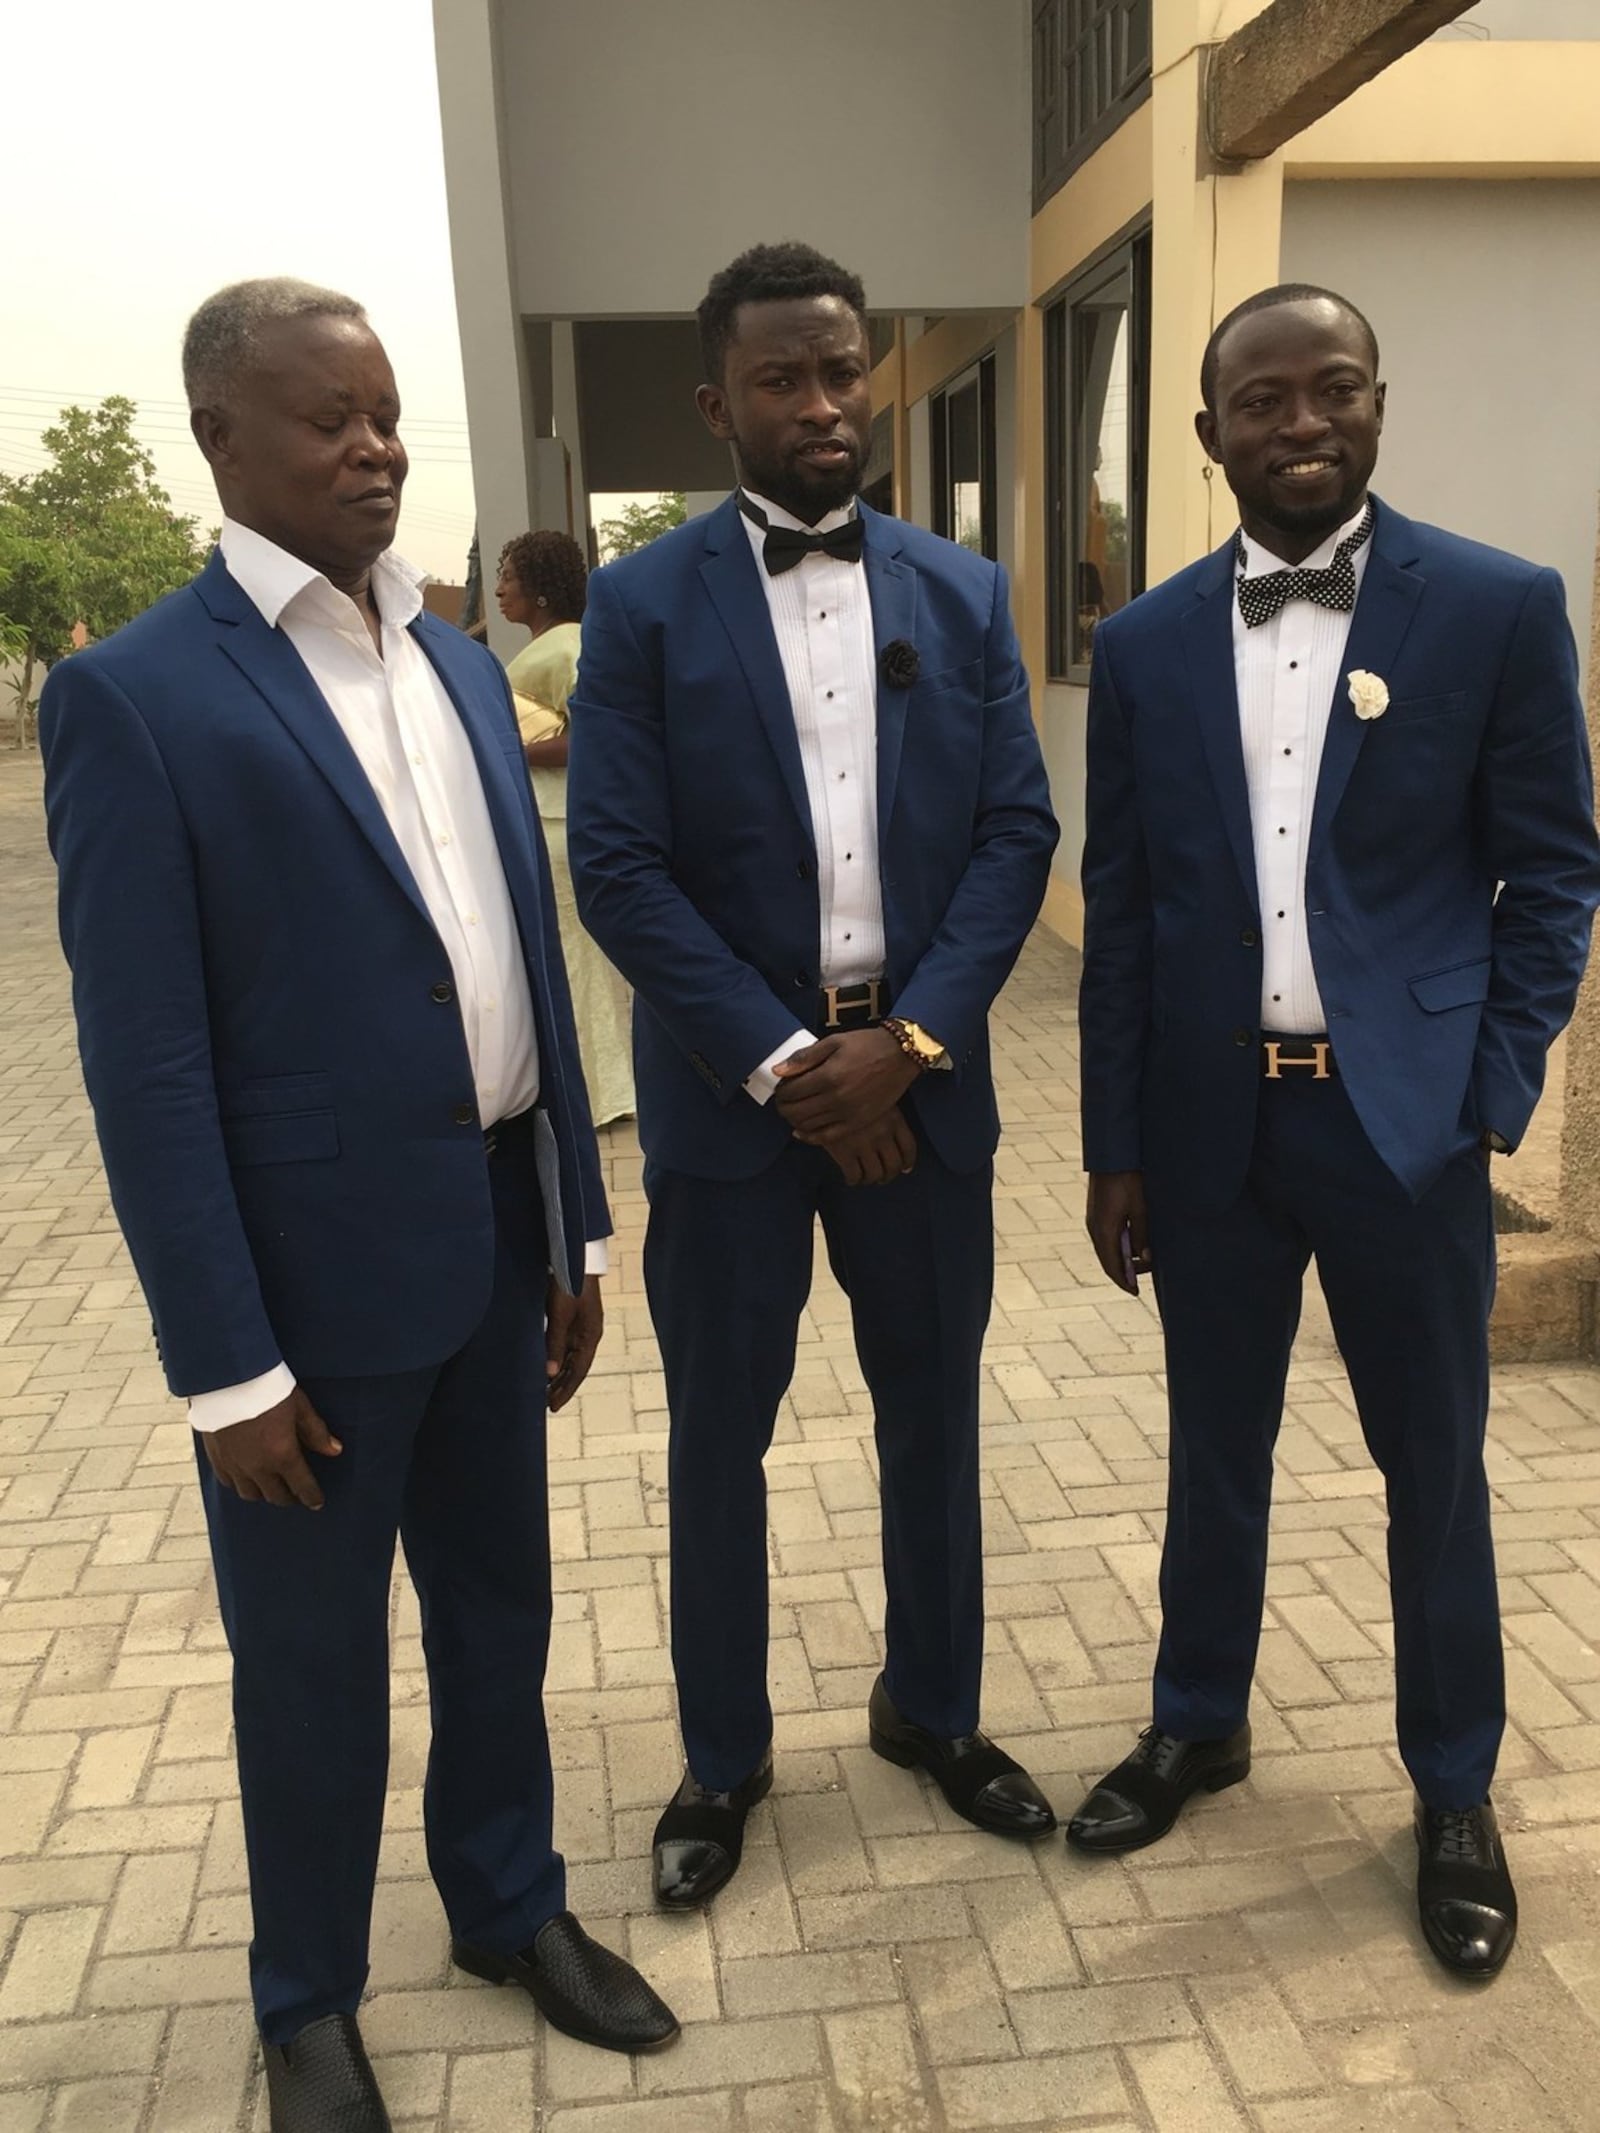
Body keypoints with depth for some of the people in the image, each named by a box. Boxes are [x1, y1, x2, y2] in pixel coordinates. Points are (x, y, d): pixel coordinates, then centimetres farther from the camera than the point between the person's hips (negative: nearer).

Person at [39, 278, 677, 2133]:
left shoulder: (460, 664, 8)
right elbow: (145, 1064, -14)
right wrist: (225, 1365, -14)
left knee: (499, 1604, 21)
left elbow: (528, 963, 10)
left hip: (490, 1238, 6)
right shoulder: (135, 694, -12)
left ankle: (509, 1904, 45)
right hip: (317, 1268, -6)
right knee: (312, 1657, 14)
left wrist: (574, 1229, 10)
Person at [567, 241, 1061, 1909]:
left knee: (933, 1410, 15)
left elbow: (1016, 833, -1)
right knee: (720, 1434, 11)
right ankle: (722, 1756, 32)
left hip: (920, 1077, 3)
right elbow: (617, 867, -10)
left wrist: (907, 1040, -13)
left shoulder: (964, 594, 5)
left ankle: (931, 1706, 39)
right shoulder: (643, 604, -4)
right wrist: (787, 1060, -15)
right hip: (729, 1087, -2)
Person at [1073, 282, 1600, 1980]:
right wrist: (1112, 1144, 4)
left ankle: (1454, 1790, 34)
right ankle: (1198, 1725, 39)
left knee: (1433, 1465, 12)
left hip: (1403, 1117, -2)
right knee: (1214, 1446, 17)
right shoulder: (1145, 643, 4)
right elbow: (1119, 904, 5)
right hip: (1210, 1118, 2)